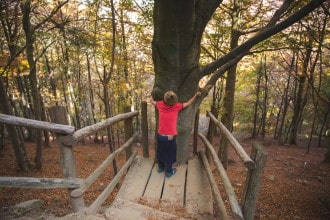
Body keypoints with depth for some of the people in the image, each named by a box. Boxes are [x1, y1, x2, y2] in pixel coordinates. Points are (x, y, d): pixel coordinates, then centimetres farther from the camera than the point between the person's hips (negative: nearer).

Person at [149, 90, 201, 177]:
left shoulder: (160, 105, -8)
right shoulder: (177, 106, -13)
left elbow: (151, 100, 11)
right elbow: (188, 103, 2)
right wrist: (196, 95, 16)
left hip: (160, 135, 3)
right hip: (170, 137, -3)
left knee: (160, 152, 25)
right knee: (169, 154, 17)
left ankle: (161, 168, 46)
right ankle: (169, 172, 35)